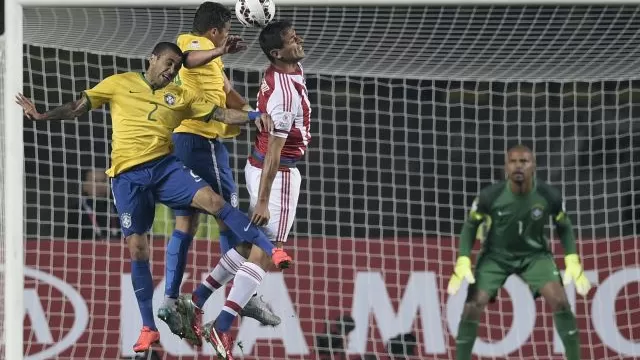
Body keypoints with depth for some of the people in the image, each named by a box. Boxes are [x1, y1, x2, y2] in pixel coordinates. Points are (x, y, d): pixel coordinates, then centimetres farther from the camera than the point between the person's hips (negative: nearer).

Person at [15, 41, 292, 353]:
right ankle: (148, 327, 6)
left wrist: (253, 116, -9)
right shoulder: (119, 84, 7)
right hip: (128, 175, -1)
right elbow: (79, 107, 10)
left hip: (164, 166, 1)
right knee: (137, 250, -3)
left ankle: (271, 250, -19)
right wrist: (41, 116, 0)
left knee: (212, 200, -23)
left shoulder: (179, 96, 11)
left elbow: (220, 114, 7)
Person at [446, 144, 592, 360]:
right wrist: (463, 264, -15)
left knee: (559, 301, -18)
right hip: (496, 255, 0)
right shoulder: (490, 196, -24)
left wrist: (572, 262, -11)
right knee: (472, 307, -14)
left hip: (534, 254, 0)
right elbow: (470, 226, -6)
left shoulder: (550, 196, -21)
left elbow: (564, 227, -1)